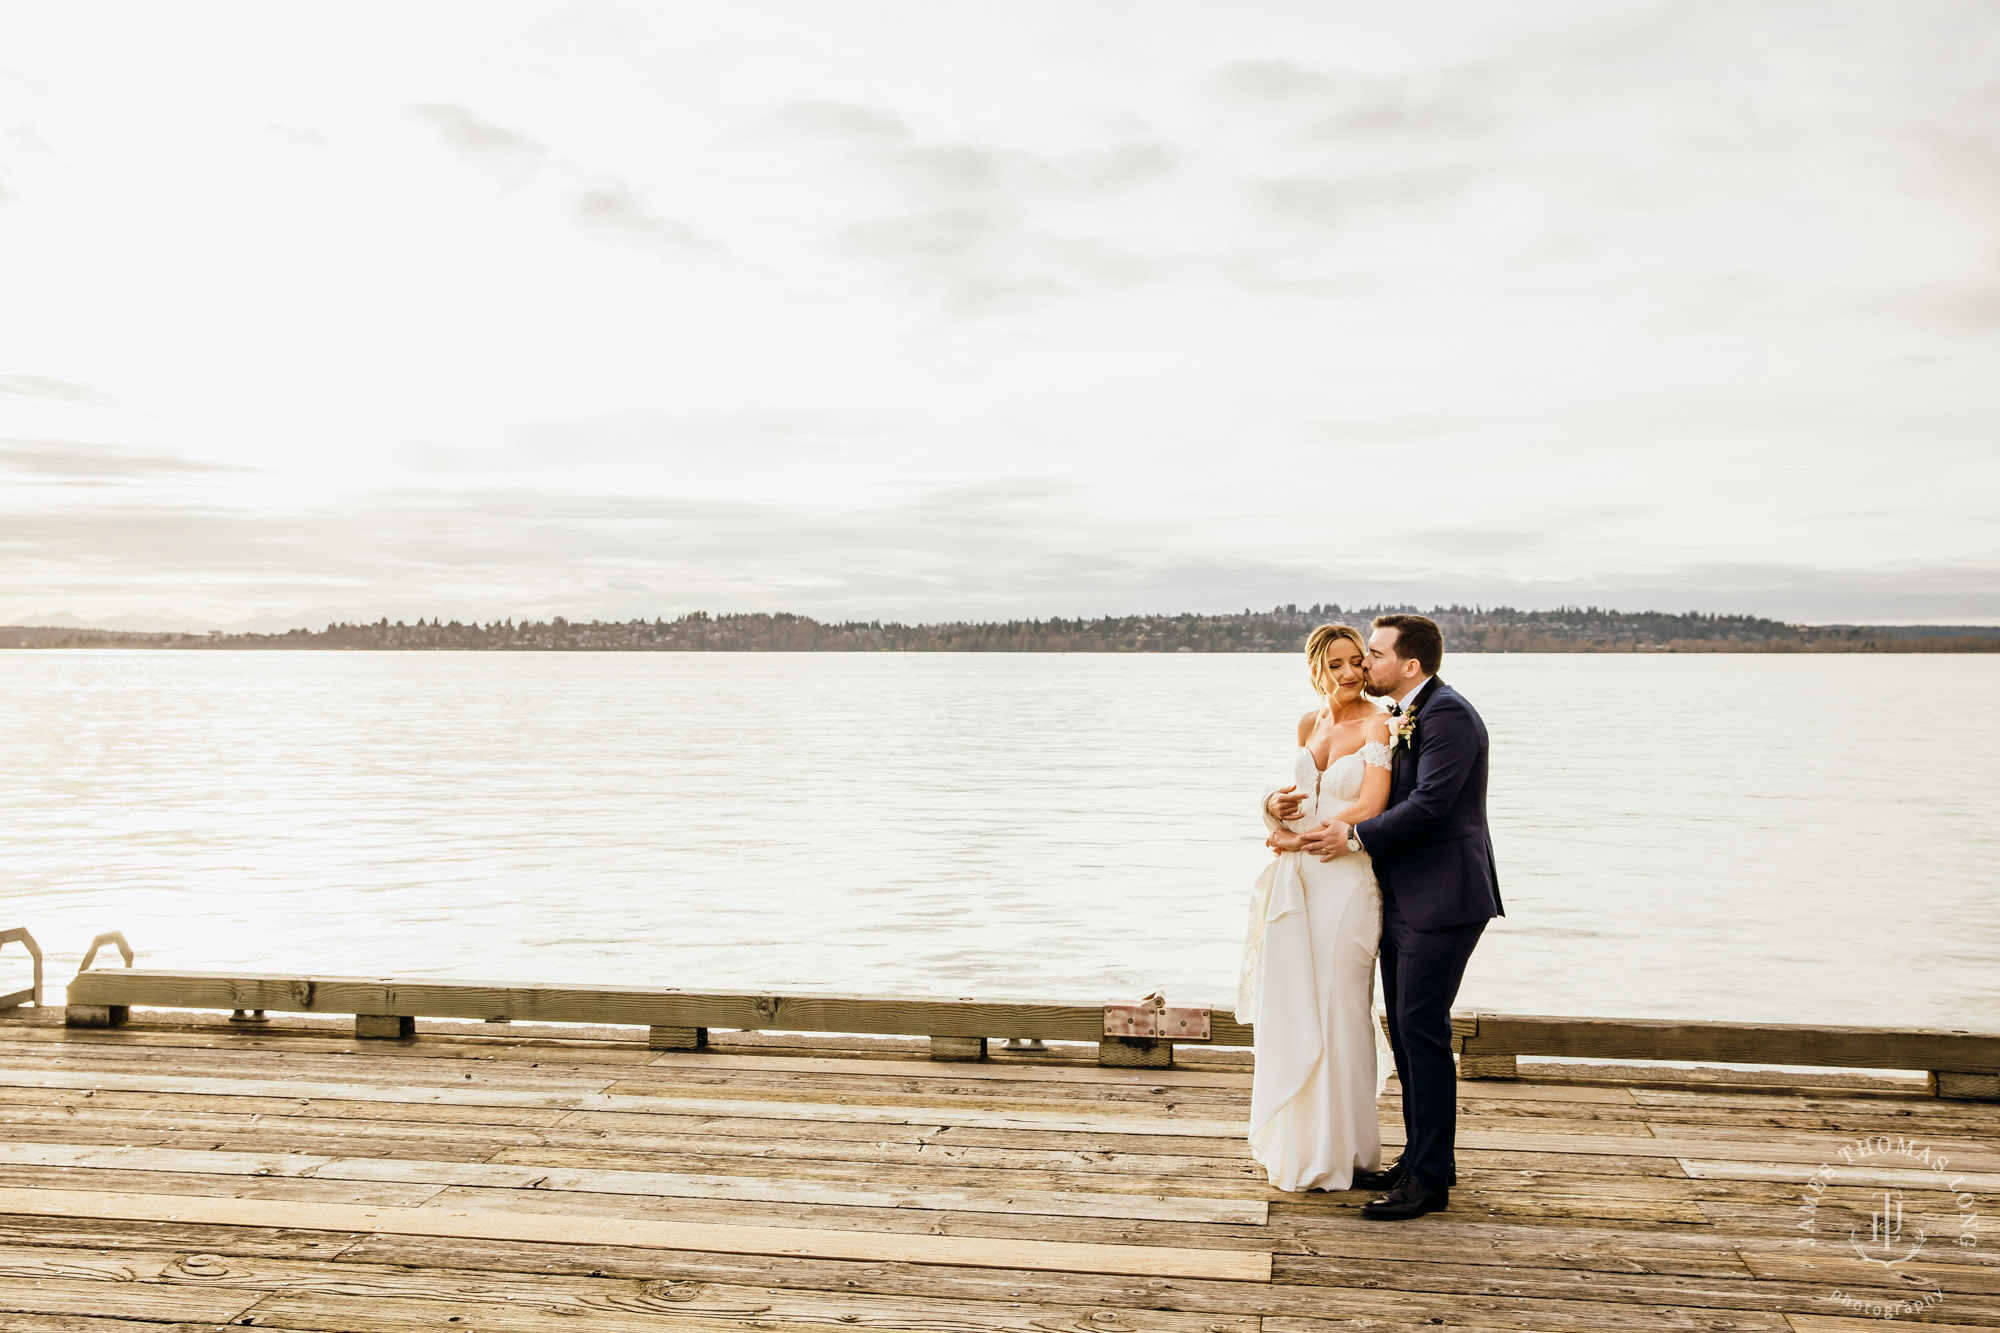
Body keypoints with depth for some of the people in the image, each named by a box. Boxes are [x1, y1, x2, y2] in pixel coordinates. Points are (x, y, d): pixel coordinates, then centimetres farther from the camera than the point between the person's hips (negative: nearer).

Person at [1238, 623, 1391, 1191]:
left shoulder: (1377, 724, -10)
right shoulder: (1309, 724, 11)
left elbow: (1368, 809, -18)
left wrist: (1297, 837, -9)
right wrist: (1276, 805, 3)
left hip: (1345, 881, -6)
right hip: (1295, 878, 6)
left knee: (1337, 1010, 2)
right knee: (1290, 1009, 12)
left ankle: (1338, 1152, 18)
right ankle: (1293, 1142, 27)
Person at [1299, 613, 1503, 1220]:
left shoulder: (1448, 714, -15)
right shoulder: (1397, 716, 15)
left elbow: (1430, 803, -23)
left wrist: (1356, 836, -15)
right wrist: (1307, 821, 5)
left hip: (1442, 899, -10)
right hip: (1405, 900, 10)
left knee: (1421, 1028, -8)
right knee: (1404, 1028, 13)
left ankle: (1429, 1178, 0)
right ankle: (1423, 1158, 24)